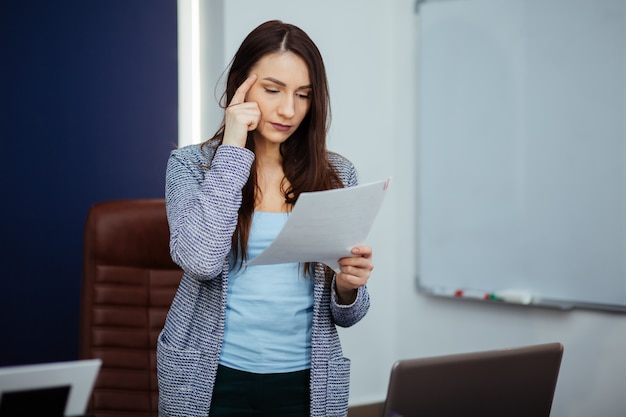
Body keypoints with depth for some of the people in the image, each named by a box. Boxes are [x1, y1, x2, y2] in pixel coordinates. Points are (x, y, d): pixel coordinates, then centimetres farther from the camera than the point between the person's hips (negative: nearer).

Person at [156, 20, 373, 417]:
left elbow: (345, 315, 7)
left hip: (305, 382, 2)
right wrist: (232, 149, -15)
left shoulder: (336, 175, 2)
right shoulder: (191, 164, -3)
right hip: (211, 382, -2)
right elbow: (201, 260, -21)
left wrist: (348, 287, -16)